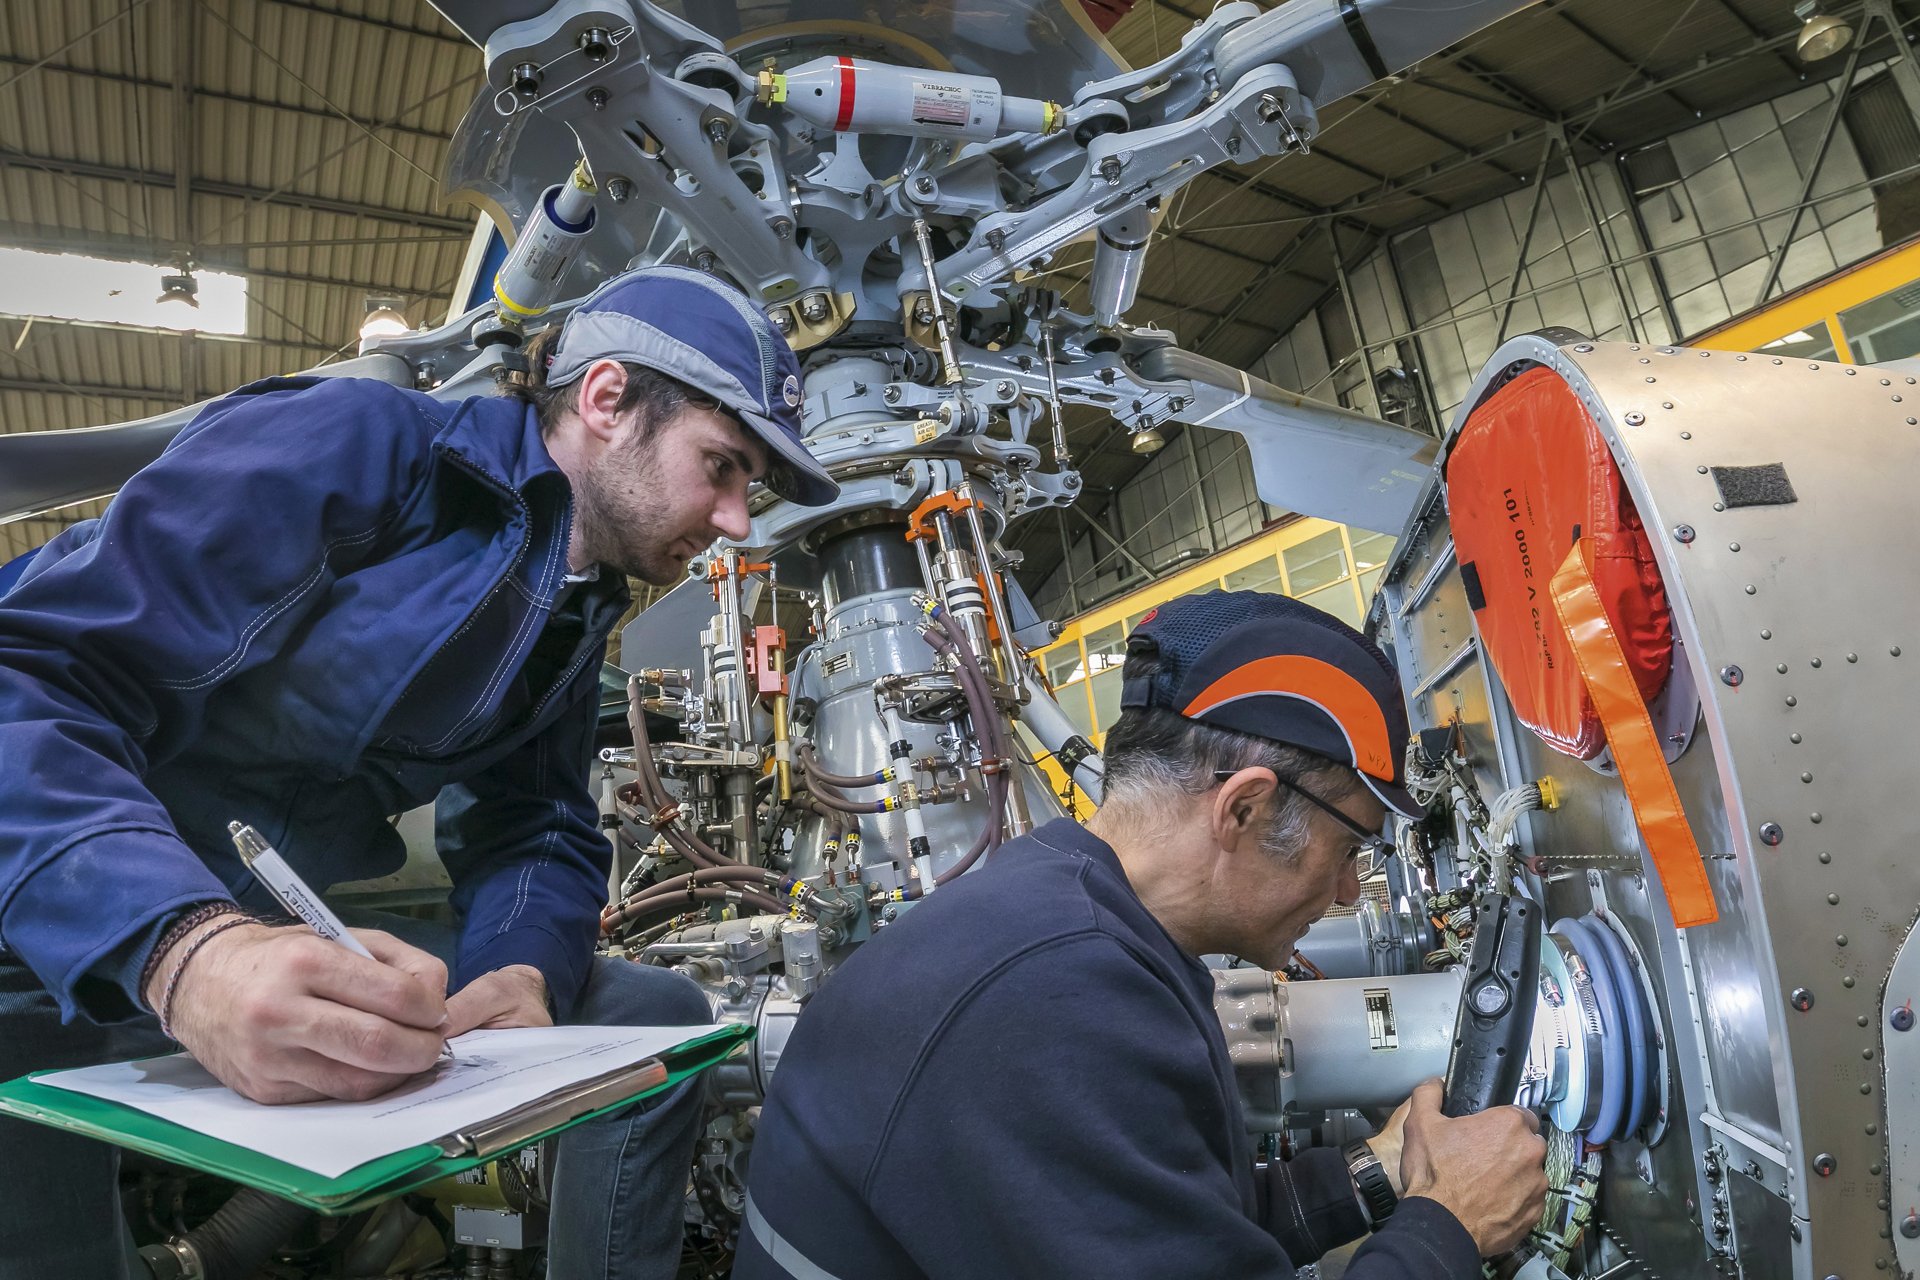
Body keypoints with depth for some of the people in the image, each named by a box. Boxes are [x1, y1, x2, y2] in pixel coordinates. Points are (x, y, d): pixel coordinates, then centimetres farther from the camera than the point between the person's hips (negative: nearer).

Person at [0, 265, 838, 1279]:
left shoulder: (577, 621, 6)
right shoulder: (358, 444, -20)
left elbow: (539, 829, 4)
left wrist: (519, 973, -19)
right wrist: (182, 954, -43)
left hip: (316, 948, 7)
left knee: (654, 1013, -3)